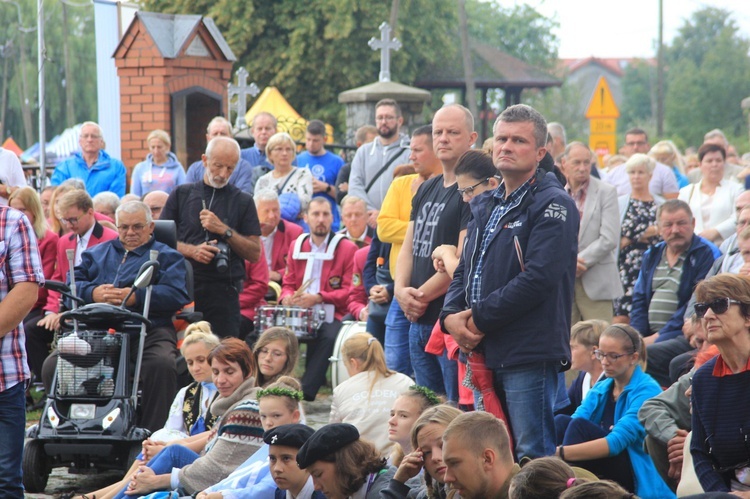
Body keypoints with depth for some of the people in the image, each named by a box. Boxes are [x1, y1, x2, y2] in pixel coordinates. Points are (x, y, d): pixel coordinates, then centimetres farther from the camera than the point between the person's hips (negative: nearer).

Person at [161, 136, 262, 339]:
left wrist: (224, 230, -6)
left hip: (223, 290, 0)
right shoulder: (181, 195, 13)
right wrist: (191, 250, -10)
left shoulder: (243, 202, 11)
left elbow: (255, 254, 6)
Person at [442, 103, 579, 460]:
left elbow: (538, 279, -19)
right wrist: (451, 316, 0)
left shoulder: (553, 205, -8)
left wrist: (479, 318, -14)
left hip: (530, 354, -8)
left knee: (532, 458, -7)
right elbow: (464, 270, 21)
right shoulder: (485, 205, 19)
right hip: (483, 352, 8)